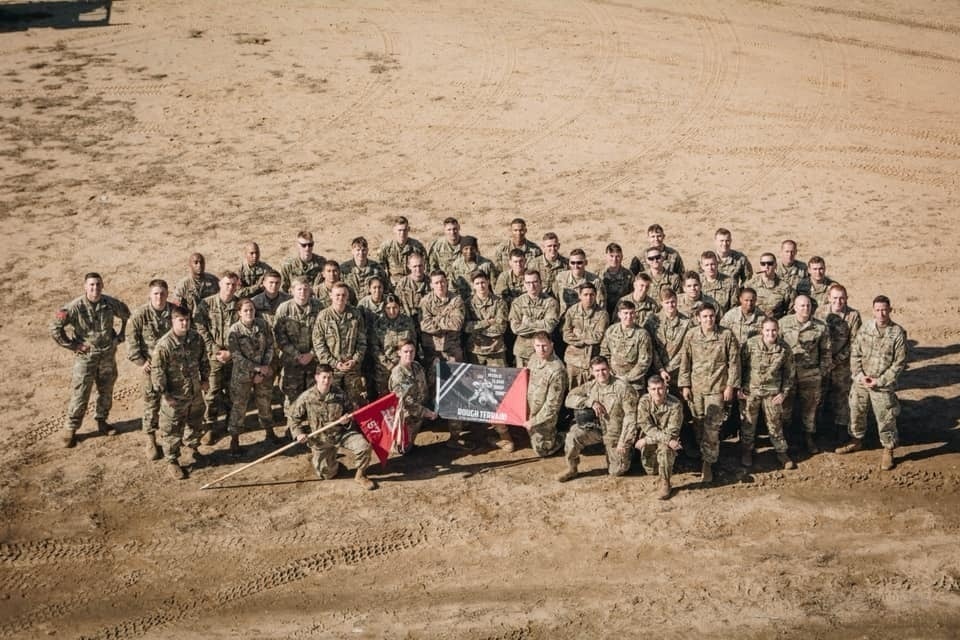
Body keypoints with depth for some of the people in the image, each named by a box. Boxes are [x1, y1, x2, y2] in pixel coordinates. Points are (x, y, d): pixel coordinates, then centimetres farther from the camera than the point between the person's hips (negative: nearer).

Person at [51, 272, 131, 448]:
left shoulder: (110, 303, -6)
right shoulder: (75, 307, -17)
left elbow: (126, 315, 15)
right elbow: (55, 328, -13)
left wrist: (121, 335, 9)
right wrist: (73, 345, -11)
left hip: (108, 355, 4)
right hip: (85, 356, -4)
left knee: (106, 392, 15)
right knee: (80, 394, -1)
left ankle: (102, 421, 35)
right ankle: (70, 429, 12)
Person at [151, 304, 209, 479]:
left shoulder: (196, 338, -5)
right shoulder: (164, 345, -23)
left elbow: (204, 360, 11)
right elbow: (157, 371, -18)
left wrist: (205, 379, 11)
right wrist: (164, 393, -16)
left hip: (195, 392, 6)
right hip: (174, 396, -5)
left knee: (195, 422, 24)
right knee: (172, 429, 7)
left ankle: (193, 448, 47)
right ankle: (172, 461, 22)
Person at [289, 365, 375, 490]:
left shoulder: (340, 394, -5)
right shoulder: (306, 397, -11)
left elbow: (349, 412, 10)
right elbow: (294, 417, 0)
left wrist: (347, 419, -13)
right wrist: (298, 433, -13)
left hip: (341, 432, 1)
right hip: (320, 439, -1)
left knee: (364, 446, -24)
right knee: (327, 474, 2)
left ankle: (360, 476, 3)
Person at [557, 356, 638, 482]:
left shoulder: (623, 388, -18)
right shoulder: (590, 386, -2)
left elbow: (630, 416, -18)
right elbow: (569, 399, -7)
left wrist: (624, 442, -20)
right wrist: (591, 402, -21)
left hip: (615, 433, -3)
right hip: (596, 428, 3)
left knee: (616, 472, 3)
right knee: (573, 436, -26)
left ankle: (626, 451, 35)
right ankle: (571, 469, -4)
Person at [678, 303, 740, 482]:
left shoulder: (726, 335, -6)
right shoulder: (691, 335, 0)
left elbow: (734, 362, -2)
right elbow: (685, 361, 4)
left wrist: (730, 386, -4)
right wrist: (685, 385, 1)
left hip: (717, 387, -2)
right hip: (695, 386, 3)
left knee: (712, 426, -7)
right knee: (698, 424, 9)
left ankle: (708, 463, -1)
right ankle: (700, 454, 25)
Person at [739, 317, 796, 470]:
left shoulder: (785, 348, -7)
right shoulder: (750, 344, -14)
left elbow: (789, 372, 4)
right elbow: (739, 365, -4)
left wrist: (785, 392, 1)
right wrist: (738, 387, -3)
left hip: (772, 392, 1)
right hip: (750, 390, -1)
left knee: (775, 423, 9)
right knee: (748, 423, 11)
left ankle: (782, 452, 25)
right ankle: (746, 452, 30)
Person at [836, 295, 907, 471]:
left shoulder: (898, 333, -13)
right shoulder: (865, 328, -3)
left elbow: (900, 363, -10)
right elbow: (855, 353, 2)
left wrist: (879, 381, -13)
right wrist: (860, 375, -10)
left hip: (883, 386, -4)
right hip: (860, 382, 4)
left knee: (886, 419, 4)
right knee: (856, 413, 19)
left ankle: (888, 451, 22)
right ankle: (856, 441, 41)